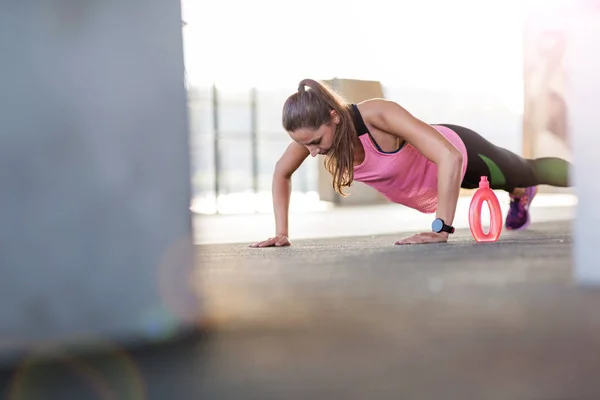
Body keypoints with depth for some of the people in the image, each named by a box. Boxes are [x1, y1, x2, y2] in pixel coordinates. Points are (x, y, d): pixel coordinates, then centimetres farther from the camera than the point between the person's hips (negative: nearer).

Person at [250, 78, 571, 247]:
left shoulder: (377, 115, -46)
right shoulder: (314, 130, -28)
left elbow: (450, 157, -51)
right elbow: (281, 173, -8)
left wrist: (441, 228, -52)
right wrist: (281, 232, -18)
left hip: (461, 154, -6)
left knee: (533, 170, 26)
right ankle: (520, 196, 72)